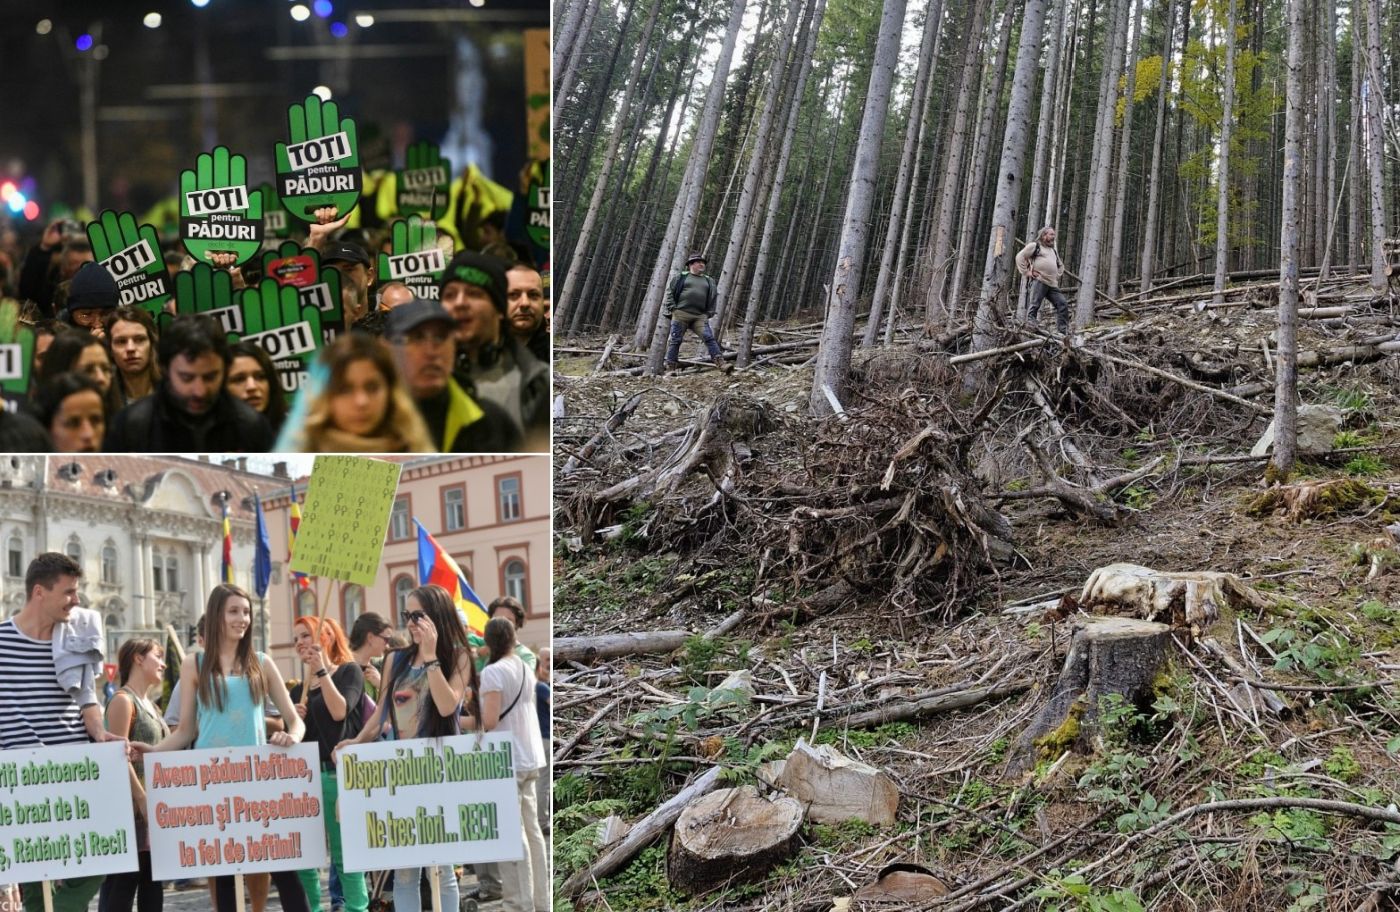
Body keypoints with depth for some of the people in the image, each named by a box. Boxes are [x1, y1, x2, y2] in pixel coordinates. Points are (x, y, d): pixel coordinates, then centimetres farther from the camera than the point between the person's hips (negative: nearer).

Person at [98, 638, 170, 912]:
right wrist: (142, 799, -21)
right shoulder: (123, 699, -8)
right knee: (122, 882, -8)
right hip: (133, 806, -9)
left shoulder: (150, 705, 18)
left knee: (154, 882, 9)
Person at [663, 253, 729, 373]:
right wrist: (673, 308, -3)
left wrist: (709, 313, 10)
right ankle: (670, 367, 3)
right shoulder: (681, 277, 7)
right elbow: (669, 292, 6)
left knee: (709, 338, -11)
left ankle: (720, 362, -16)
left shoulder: (708, 281, 17)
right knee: (675, 340, -2)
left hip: (700, 316, 2)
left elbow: (714, 297, 21)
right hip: (680, 314, -2)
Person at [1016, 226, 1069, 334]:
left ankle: (1063, 332, -2)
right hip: (1039, 281, -7)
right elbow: (1020, 257, -1)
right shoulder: (1035, 246, 6)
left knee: (1062, 305, -3)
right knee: (1034, 306, -13)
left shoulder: (1054, 251, 29)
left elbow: (1060, 266, 42)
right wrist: (1027, 272, -7)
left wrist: (1057, 275, 22)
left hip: (1053, 284, 7)